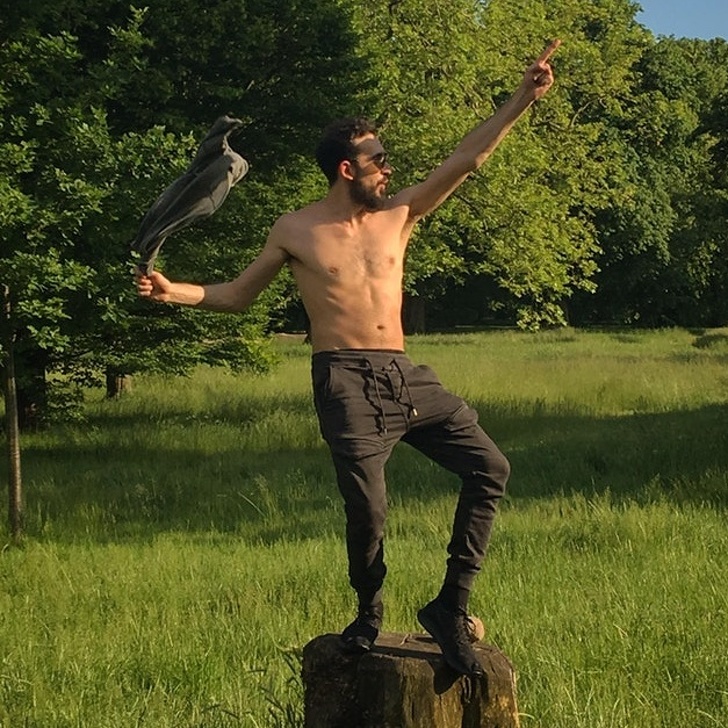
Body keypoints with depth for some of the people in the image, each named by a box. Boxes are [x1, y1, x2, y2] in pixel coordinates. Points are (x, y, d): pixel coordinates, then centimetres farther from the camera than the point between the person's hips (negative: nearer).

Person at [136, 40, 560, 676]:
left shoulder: (398, 215, 13)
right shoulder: (296, 231, 6)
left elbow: (467, 158, 7)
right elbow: (238, 295, 15)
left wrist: (524, 99, 0)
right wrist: (178, 293, -2)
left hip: (405, 376, 5)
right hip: (346, 379, -4)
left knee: (488, 467, -6)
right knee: (368, 507, -14)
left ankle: (450, 607, 2)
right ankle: (370, 614, 15)